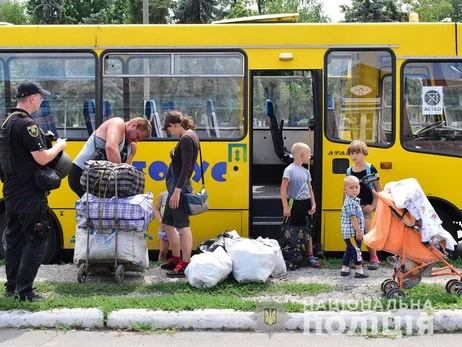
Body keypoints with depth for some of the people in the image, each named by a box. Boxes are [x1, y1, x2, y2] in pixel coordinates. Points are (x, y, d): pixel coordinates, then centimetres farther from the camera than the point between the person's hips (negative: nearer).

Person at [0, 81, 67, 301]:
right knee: (36, 240, -4)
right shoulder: (27, 124, -17)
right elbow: (42, 158, -21)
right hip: (29, 194, -9)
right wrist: (59, 146, -4)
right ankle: (24, 291, -6)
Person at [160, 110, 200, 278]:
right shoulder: (190, 136, 15)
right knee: (167, 223, 18)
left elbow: (186, 167, -22)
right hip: (176, 186, 11)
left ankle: (185, 265, -5)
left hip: (179, 186, -11)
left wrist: (177, 191, -25)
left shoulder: (186, 139, -15)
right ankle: (176, 259, 27)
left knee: (183, 226, -8)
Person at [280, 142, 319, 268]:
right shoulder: (290, 170, -12)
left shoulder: (306, 172, 9)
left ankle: (310, 256, 11)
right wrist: (285, 206, -18)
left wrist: (313, 204, 5)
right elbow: (283, 188, -14)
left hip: (305, 203, 6)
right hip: (294, 204, -6)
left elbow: (310, 189, 15)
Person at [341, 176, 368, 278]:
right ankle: (359, 271, -2)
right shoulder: (350, 202, -18)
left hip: (348, 232, 10)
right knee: (356, 250, -6)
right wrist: (358, 231, -22)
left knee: (349, 250, 16)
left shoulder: (353, 200, 15)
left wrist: (359, 231, 22)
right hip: (352, 232, -10)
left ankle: (344, 269, 23)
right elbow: (352, 217, -22)